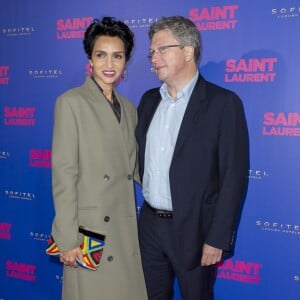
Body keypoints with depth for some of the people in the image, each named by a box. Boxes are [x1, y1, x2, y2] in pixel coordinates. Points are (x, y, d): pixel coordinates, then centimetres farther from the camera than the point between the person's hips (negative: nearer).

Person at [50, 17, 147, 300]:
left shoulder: (128, 108, 13)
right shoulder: (71, 102, -6)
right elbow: (63, 173, -11)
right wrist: (67, 238, -15)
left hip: (126, 231, 6)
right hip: (90, 230, -5)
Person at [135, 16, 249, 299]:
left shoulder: (223, 103, -12)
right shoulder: (149, 100, 7)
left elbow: (234, 177, -14)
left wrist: (218, 239, -15)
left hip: (193, 229, -5)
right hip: (150, 224, 5)